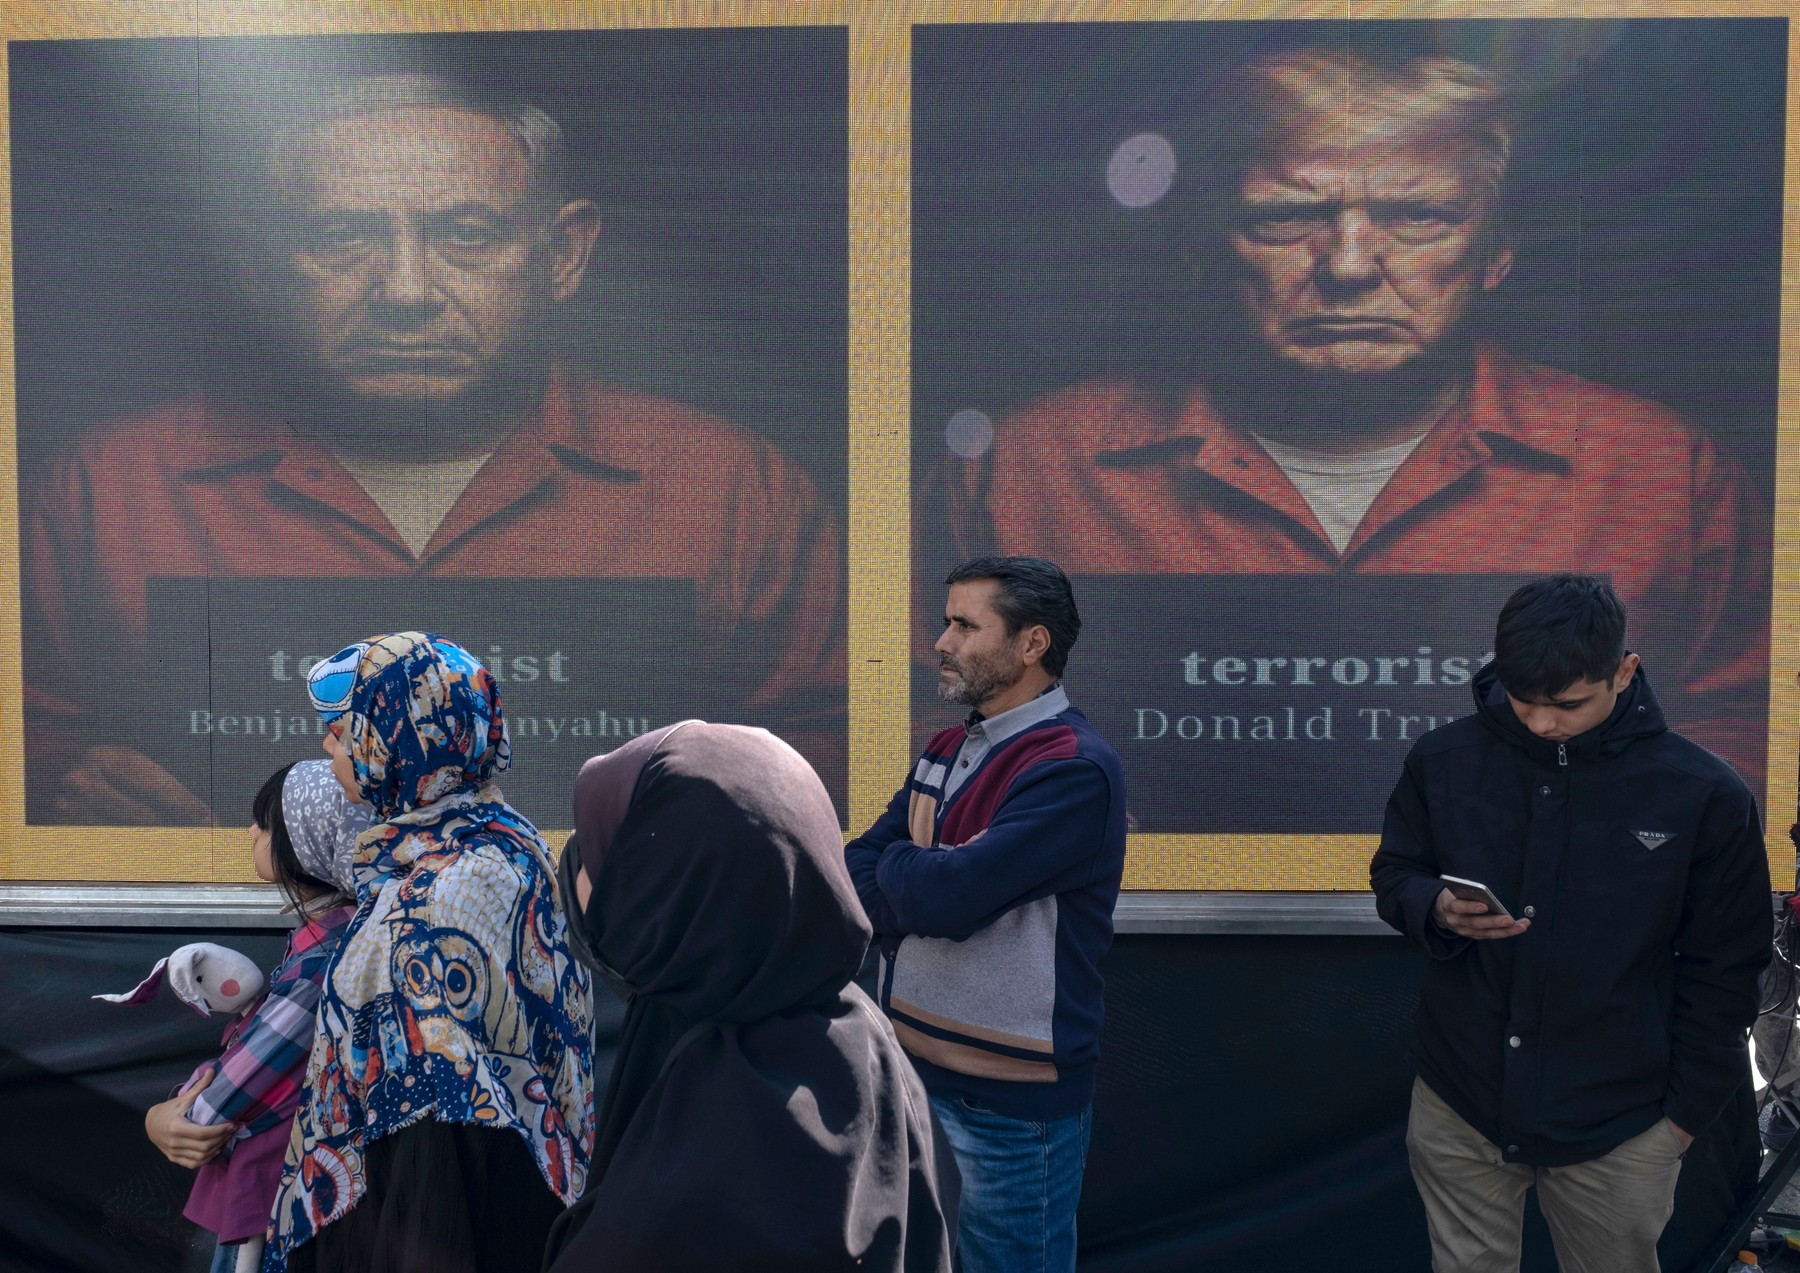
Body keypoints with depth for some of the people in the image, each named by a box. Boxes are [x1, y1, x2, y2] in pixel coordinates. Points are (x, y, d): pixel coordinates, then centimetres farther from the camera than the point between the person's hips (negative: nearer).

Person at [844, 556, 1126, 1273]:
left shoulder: (1073, 770, -18)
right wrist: (921, 880, -15)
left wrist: (895, 866, -6)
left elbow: (943, 894, -27)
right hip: (914, 1071, 8)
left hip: (1010, 1104, -8)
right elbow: (855, 874, 5)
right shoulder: (948, 752, 9)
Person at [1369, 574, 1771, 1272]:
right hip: (1459, 1110, 2)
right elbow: (1394, 874, 8)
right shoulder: (1444, 760, -5)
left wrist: (1688, 1110, 1)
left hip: (1620, 1133, -1)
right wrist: (1438, 909, -15)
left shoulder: (1705, 794, -9)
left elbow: (1723, 968, 0)